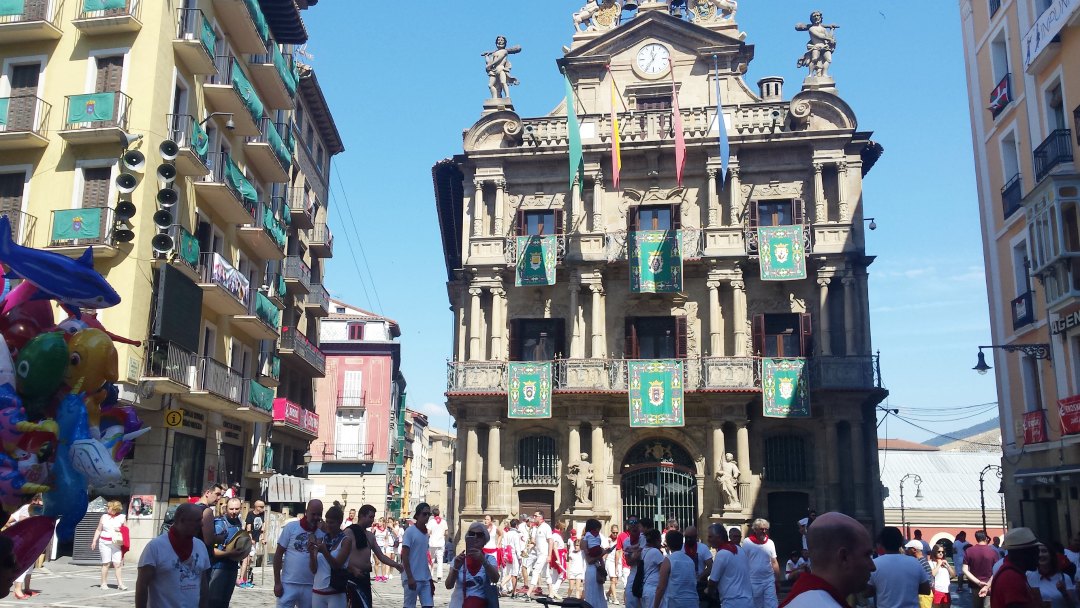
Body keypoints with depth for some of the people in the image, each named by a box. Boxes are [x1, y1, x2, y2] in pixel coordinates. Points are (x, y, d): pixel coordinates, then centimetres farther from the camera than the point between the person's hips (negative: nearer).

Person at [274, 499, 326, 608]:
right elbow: (278, 555, -1)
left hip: (311, 586, 2)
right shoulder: (291, 527, -4)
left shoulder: (323, 532, 0)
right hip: (289, 584, -2)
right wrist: (277, 582, -4)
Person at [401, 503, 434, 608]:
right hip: (412, 578, -6)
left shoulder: (426, 533, 13)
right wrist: (410, 577, -17)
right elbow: (404, 556, -12)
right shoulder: (410, 531, -8)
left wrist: (430, 579, 17)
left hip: (425, 579, 7)